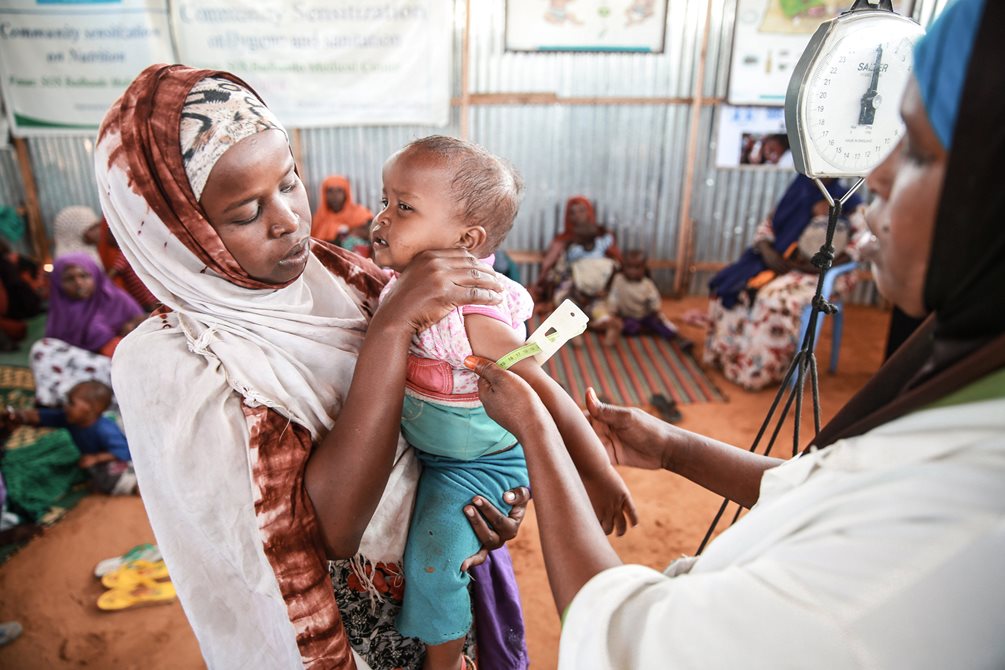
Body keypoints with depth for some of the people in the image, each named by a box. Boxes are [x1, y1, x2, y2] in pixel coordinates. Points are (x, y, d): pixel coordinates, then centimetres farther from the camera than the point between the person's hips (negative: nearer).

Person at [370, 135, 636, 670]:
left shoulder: (473, 318, -34)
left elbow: (543, 395, -31)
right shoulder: (401, 287, -9)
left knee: (432, 560, -14)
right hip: (419, 451, 8)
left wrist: (598, 474, -26)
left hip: (477, 466, -8)